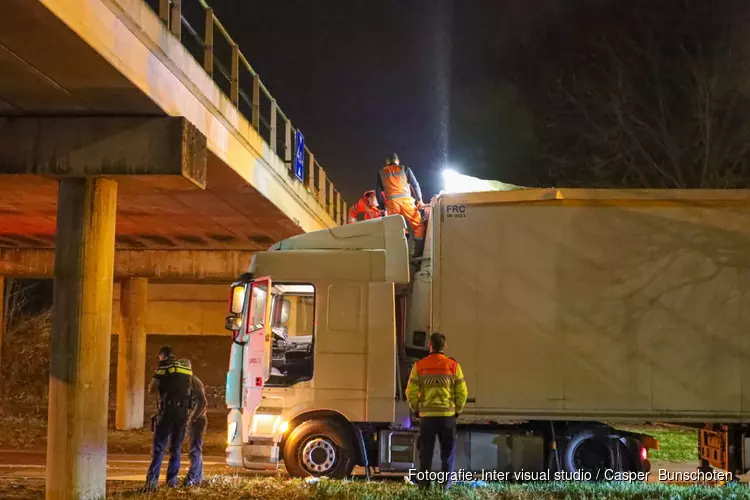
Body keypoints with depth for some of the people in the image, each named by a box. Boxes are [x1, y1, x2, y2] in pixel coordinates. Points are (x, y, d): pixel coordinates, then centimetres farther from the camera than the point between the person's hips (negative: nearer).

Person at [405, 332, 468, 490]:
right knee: (448, 451, 9)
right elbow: (462, 392, -2)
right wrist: (457, 410, 10)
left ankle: (424, 482, 9)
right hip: (447, 415, 0)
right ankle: (447, 482, 7)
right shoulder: (453, 365, -2)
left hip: (426, 415, 0)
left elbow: (411, 392, -3)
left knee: (425, 451, 8)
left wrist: (416, 410, 10)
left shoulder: (419, 366, -2)